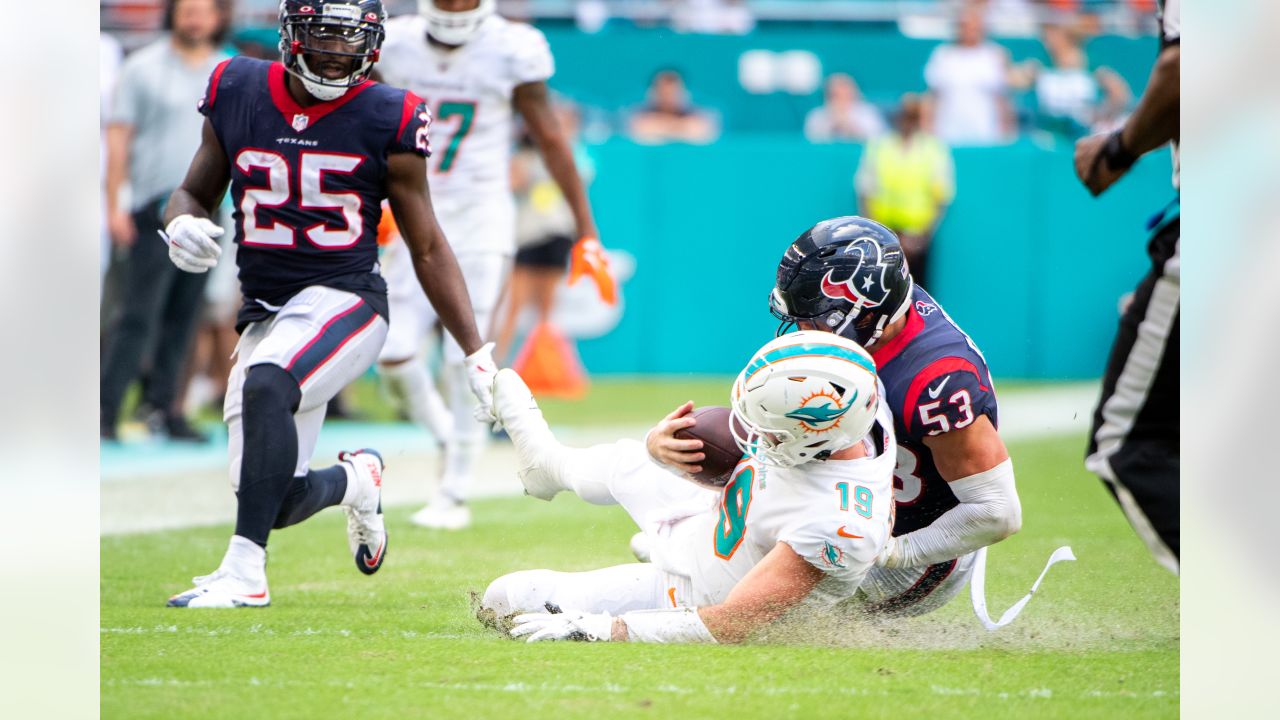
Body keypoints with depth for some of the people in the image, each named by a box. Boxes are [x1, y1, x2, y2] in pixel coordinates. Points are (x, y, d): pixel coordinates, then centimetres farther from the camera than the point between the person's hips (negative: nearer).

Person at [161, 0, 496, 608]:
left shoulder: (387, 120, -3)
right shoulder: (237, 94, 4)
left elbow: (428, 250, 3)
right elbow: (195, 192, 16)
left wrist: (478, 357, 1)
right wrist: (181, 224, -10)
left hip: (344, 300, -4)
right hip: (265, 313, 4)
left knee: (266, 385, -35)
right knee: (278, 501, 0)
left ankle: (244, 573, -34)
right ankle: (352, 480, 37)